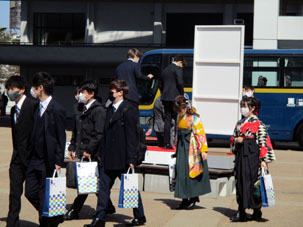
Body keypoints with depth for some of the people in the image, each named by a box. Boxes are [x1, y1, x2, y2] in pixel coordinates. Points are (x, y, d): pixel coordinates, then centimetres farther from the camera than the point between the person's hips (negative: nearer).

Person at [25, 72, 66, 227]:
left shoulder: (57, 110, -12)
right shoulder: (38, 108, 10)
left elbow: (61, 138, -11)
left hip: (48, 161, -8)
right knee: (30, 192, 9)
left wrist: (58, 162, -13)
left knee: (45, 196, -1)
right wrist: (31, 155, 11)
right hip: (35, 160, 8)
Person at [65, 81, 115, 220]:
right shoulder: (83, 109, 15)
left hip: (92, 154, -9)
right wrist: (72, 147, 14)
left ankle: (74, 211, -2)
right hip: (82, 152, 9)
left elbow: (99, 134, -17)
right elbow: (76, 131, 21)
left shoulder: (99, 110, -12)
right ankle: (107, 207, 24)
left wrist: (89, 150, -18)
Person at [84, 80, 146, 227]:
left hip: (121, 157, -8)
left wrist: (131, 159, -17)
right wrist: (101, 153, 14)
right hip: (108, 157, 8)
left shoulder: (128, 110, -12)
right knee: (104, 186, 5)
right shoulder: (111, 109, 13)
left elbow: (131, 136, -14)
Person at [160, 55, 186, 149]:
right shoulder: (178, 69, -6)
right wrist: (182, 94, -3)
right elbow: (180, 83, -15)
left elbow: (161, 85, 19)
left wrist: (165, 94, 18)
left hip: (165, 98, 7)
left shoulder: (165, 70, 18)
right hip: (175, 98, -7)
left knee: (167, 120, 7)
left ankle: (167, 143, 5)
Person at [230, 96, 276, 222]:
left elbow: (263, 142, -8)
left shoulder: (258, 124, -5)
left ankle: (257, 212, -3)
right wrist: (236, 140, -2)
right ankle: (241, 212, 8)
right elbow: (233, 138, 22)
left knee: (252, 181, -8)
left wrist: (263, 160, -14)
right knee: (240, 181, 4)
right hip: (241, 154, 6)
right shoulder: (239, 123, 15)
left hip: (252, 155, -6)